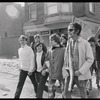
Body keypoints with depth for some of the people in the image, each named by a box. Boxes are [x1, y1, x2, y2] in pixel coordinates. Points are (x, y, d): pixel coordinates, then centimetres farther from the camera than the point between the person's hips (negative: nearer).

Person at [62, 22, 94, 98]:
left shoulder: (85, 43, -11)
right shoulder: (69, 42, 3)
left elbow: (90, 59, -11)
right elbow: (66, 57, 9)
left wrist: (80, 71, -15)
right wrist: (66, 68, -1)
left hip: (81, 74, -3)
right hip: (69, 73, 4)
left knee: (83, 95, 14)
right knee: (65, 94, 8)